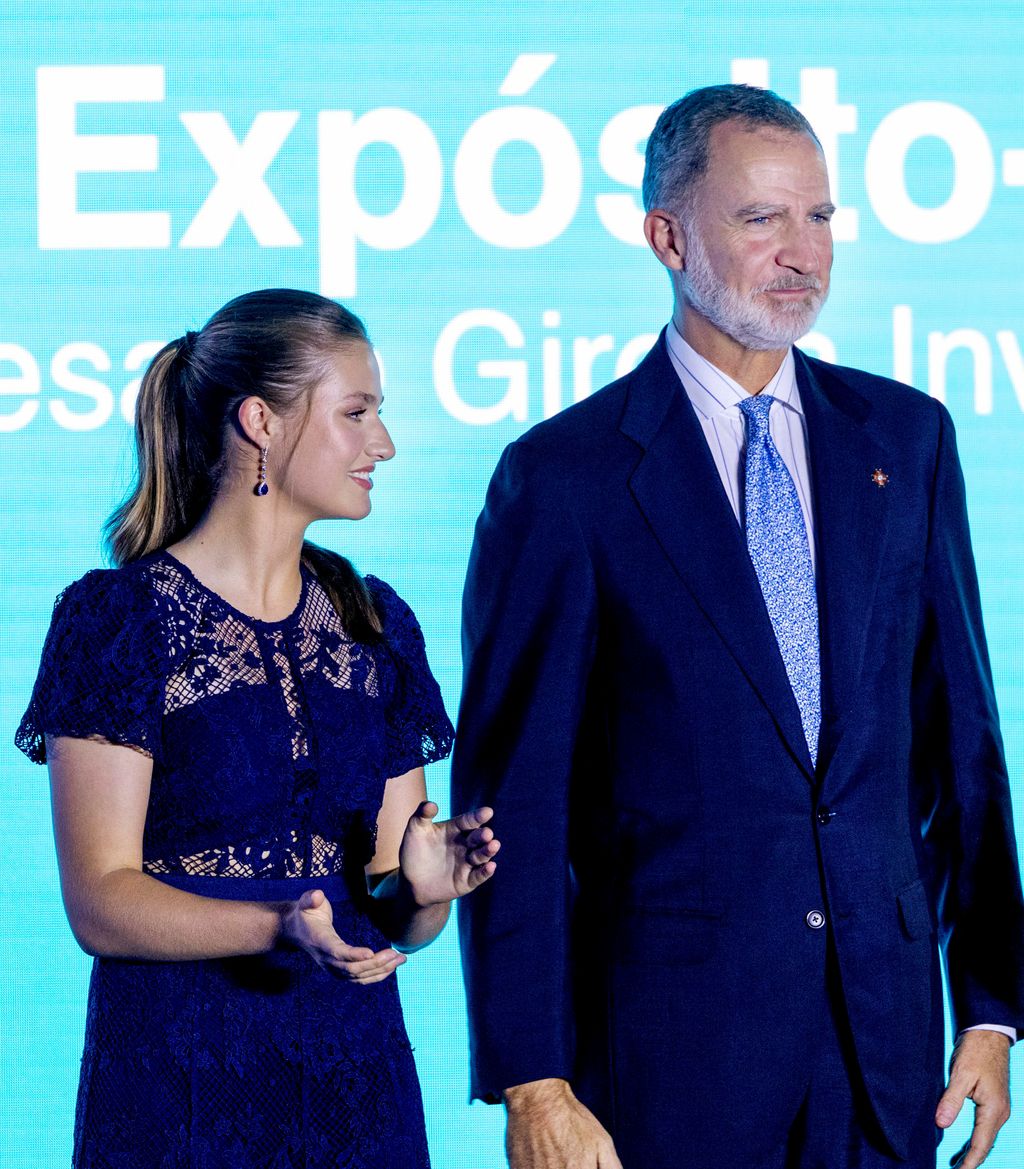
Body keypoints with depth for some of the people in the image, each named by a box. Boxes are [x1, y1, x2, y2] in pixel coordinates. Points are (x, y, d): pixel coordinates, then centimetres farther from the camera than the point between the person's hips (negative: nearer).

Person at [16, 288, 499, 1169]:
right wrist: (283, 924, -27)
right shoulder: (118, 619, -7)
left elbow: (396, 914, 10)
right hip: (176, 1079, -5)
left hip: (355, 1069, 5)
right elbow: (100, 903, -13)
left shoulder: (374, 622, 9)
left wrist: (421, 891, -13)